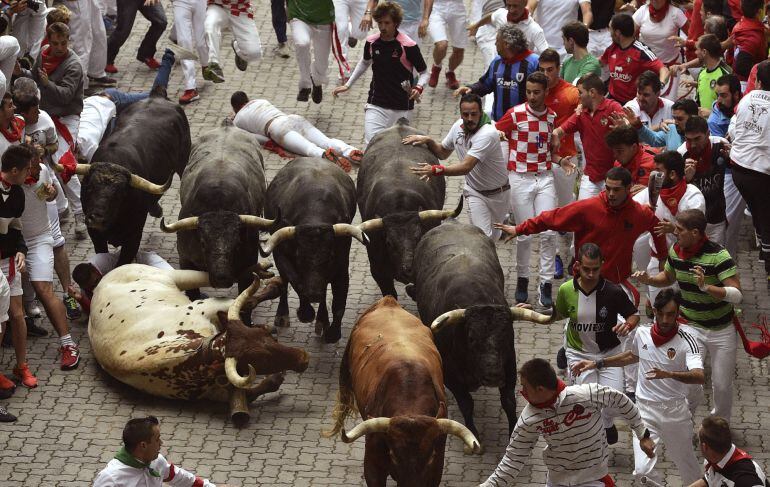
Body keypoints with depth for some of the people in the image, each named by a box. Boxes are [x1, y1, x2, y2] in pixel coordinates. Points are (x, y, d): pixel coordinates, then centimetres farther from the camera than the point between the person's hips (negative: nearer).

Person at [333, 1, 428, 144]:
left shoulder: (408, 46, -12)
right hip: (376, 104, 2)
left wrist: (418, 88, -23)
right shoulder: (371, 42, 1)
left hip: (402, 108, -2)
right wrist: (347, 85, 20)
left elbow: (424, 73, -3)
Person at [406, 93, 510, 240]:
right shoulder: (458, 126, -10)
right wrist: (428, 141, -12)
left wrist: (436, 170, -54)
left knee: (493, 235, 19)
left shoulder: (487, 134, -32)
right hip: (475, 192, 3)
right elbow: (443, 153, 9)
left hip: (498, 193, -3)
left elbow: (466, 166, -41)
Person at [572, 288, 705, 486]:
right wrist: (597, 364, 22)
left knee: (686, 463, 13)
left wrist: (668, 374, -45)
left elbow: (699, 376, -29)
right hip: (646, 410, 3)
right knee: (643, 471, -12)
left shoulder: (686, 341, -14)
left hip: (675, 410, -3)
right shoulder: (642, 334, 1)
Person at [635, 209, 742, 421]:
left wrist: (706, 287, -41)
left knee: (722, 384, 10)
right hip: (690, 326, 3)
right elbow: (668, 277, 16)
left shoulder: (718, 256, -24)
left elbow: (737, 295, -28)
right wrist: (648, 279, -4)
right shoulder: (676, 251, -6)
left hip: (721, 330, -3)